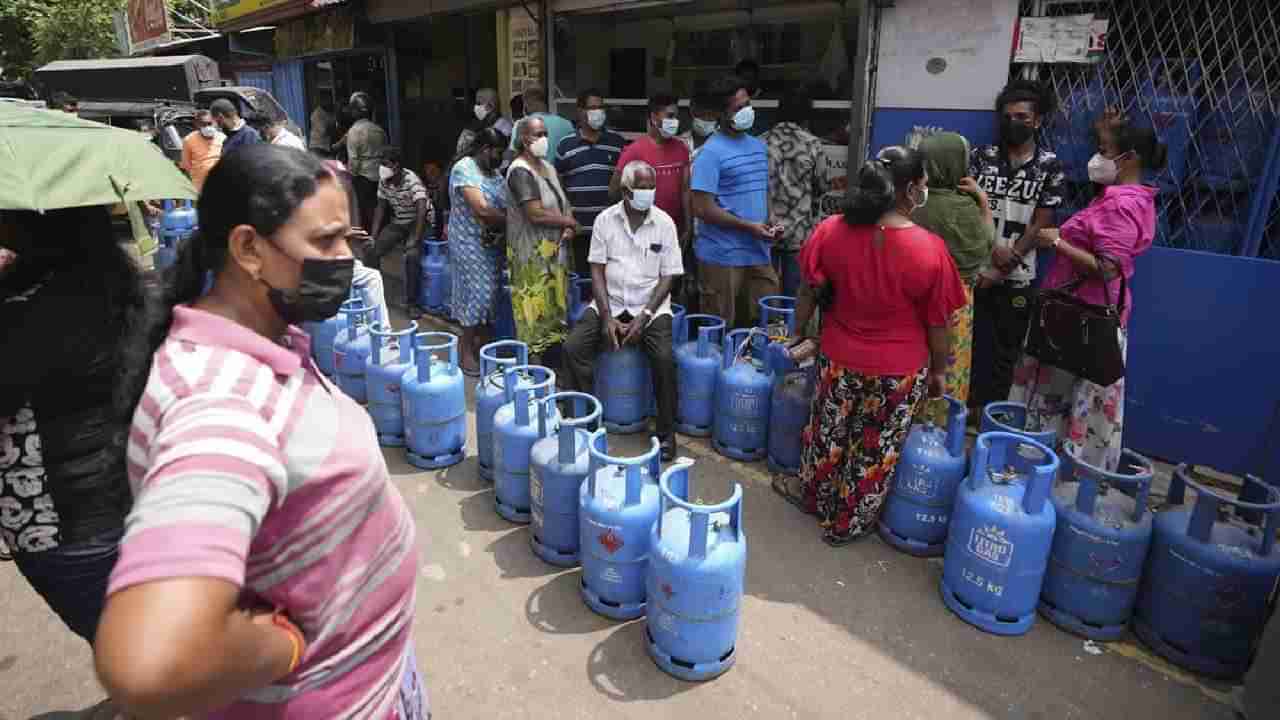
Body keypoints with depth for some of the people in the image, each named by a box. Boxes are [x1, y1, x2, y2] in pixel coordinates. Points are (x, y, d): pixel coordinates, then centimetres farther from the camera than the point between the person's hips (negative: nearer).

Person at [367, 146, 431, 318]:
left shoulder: (412, 181, -27)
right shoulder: (384, 182, -6)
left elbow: (422, 211, -35)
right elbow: (381, 208, 4)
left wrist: (414, 241, -38)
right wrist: (373, 236, -4)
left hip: (419, 223, -6)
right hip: (397, 223, 7)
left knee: (412, 256, -29)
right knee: (371, 251, -5)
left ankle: (411, 303, -16)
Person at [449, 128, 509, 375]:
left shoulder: (494, 172, 11)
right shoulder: (464, 168, -14)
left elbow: (504, 207, 6)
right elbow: (482, 209, -23)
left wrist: (495, 228, -12)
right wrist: (512, 222, -16)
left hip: (491, 242, 8)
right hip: (470, 243, -7)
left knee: (486, 293, 11)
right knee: (477, 293, -5)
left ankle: (475, 341, 26)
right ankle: (466, 353, 6)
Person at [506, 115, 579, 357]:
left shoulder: (548, 167, 14)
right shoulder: (520, 171, -13)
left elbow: (563, 203, 15)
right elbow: (536, 214, -21)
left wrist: (569, 227, -6)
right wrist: (570, 222, -9)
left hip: (555, 251, 9)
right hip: (533, 255, -9)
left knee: (554, 309, 13)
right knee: (536, 313, -4)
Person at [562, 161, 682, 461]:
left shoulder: (664, 223, -1)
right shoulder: (605, 219, 1)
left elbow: (668, 276, -2)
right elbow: (597, 269, -1)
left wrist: (644, 316, -14)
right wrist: (607, 317, -12)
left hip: (651, 305, -1)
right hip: (609, 303, 2)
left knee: (664, 358, -26)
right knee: (573, 348, -21)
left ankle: (666, 433, -8)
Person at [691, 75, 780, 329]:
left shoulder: (759, 146, 14)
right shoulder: (711, 152, -10)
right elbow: (702, 208, -17)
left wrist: (770, 222, 4)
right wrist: (749, 226, -15)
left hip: (758, 252, 7)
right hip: (722, 256, -7)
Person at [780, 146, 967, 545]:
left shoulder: (831, 231, -13)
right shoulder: (930, 249, -20)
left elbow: (810, 292, -1)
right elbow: (937, 323, -10)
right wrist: (939, 370, 6)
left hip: (840, 358, 3)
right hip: (900, 369, -2)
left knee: (829, 433, 25)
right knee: (877, 449, 18)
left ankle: (813, 496, 49)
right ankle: (848, 524, 36)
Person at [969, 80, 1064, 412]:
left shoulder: (1049, 166, 1)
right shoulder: (981, 156, 3)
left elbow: (1040, 224, -3)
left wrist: (1001, 270, -10)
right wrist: (991, 250, -17)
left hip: (1016, 277, 0)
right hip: (975, 269, 0)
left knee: (1005, 351, 7)